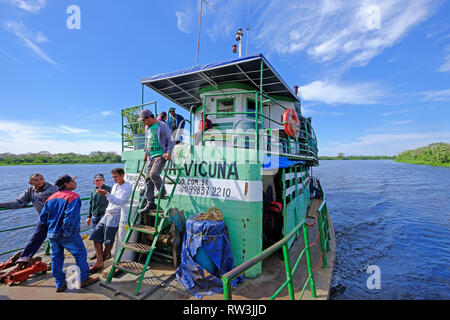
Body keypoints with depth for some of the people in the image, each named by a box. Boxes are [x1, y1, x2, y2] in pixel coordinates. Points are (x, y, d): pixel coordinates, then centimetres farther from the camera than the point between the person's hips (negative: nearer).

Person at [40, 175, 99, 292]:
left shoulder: (50, 198, 9)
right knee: (80, 254, 7)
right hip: (68, 235, -7)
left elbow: (43, 217, 10)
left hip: (52, 234, 8)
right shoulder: (73, 197, -15)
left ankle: (60, 284, 26)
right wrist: (67, 232, -16)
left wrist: (51, 228, 20)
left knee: (56, 258, 16)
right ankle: (84, 279, 17)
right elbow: (71, 216, -26)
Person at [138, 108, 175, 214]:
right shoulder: (148, 127, 17)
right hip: (150, 156, 8)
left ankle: (162, 192, 3)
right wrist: (146, 152, 28)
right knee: (148, 178, 3)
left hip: (160, 155, -8)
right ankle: (150, 203, 11)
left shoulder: (163, 126, -7)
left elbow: (171, 141, -8)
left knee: (154, 174, -24)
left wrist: (168, 152, -19)